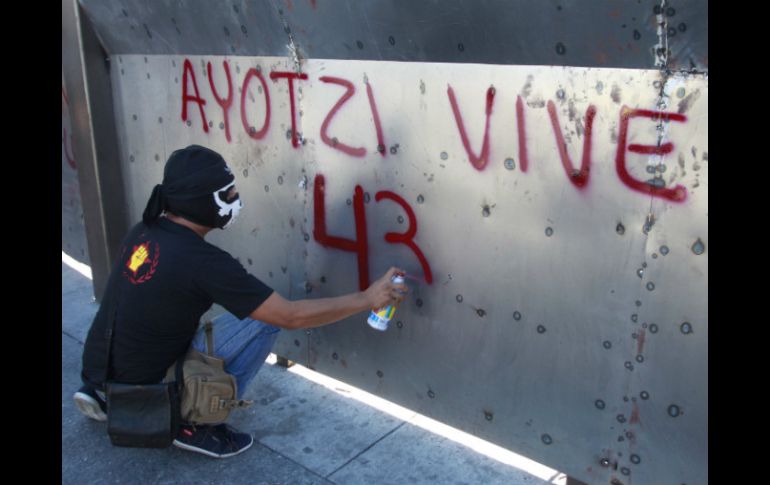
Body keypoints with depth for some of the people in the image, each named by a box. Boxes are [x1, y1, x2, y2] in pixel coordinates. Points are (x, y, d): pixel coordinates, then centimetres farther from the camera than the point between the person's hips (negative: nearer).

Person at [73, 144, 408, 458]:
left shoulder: (144, 231, -2)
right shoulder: (202, 260, -24)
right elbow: (291, 317, -21)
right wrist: (367, 299, -13)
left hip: (101, 369, 8)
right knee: (264, 321, -7)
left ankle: (101, 393, 24)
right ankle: (196, 422, -1)